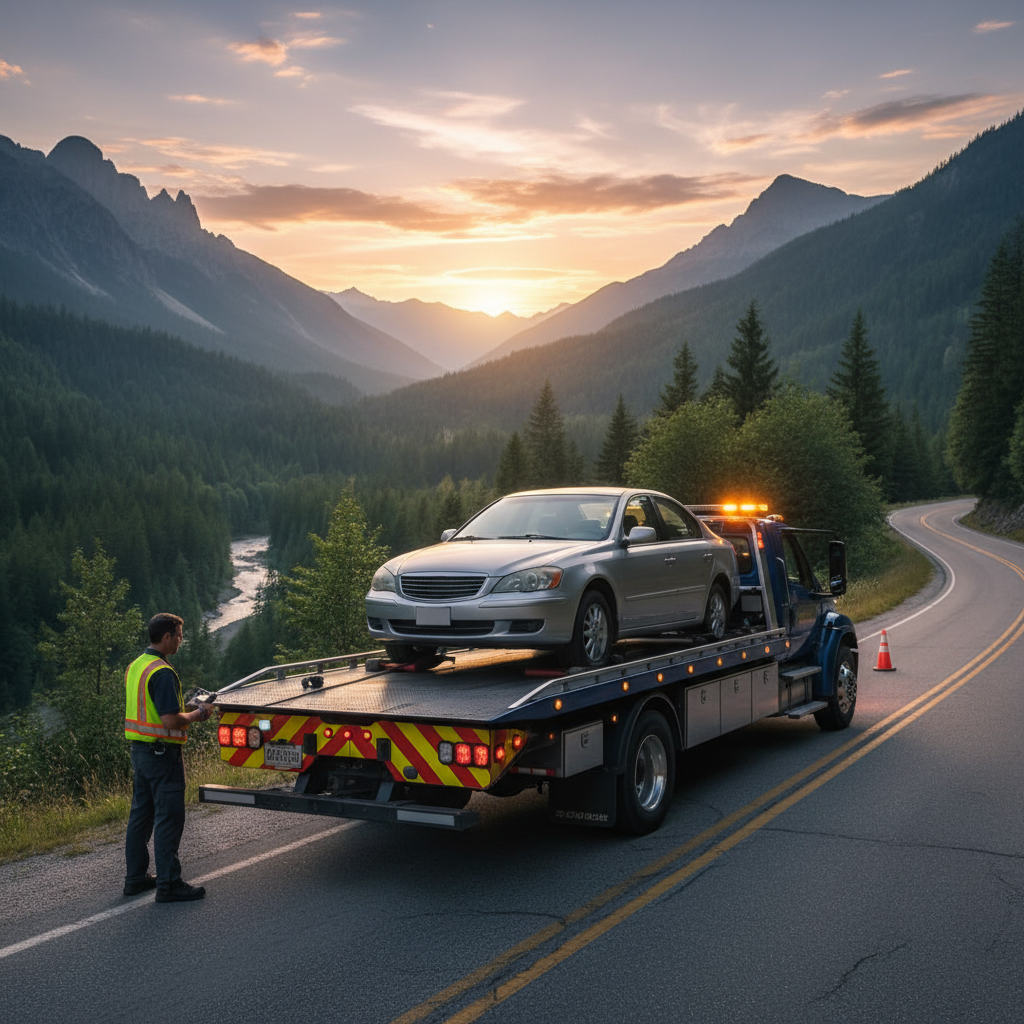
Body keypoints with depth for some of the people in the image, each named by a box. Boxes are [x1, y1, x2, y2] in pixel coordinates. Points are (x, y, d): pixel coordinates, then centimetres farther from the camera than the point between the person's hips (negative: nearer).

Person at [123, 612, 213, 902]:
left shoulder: (135, 666, 10)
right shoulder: (162, 672, -20)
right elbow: (170, 720, -25)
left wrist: (185, 709, 15)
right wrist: (197, 715, -8)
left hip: (139, 750, 10)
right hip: (162, 753, -10)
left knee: (140, 815, 16)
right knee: (169, 819, -3)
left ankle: (135, 877, 24)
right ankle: (168, 884, 1)